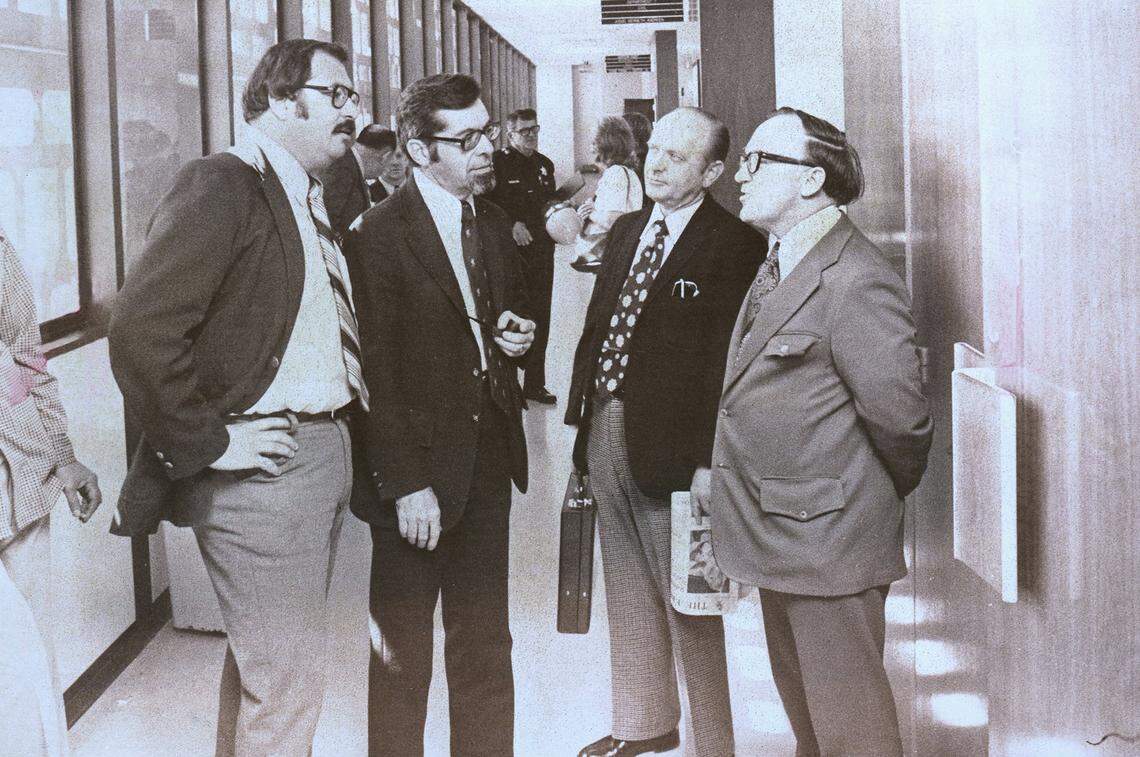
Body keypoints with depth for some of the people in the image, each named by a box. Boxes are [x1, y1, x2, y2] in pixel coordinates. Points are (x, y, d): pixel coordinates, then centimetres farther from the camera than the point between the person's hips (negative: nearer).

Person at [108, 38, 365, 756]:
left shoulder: (313, 200, 14)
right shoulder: (221, 185, -15)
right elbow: (141, 328, -24)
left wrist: (353, 396, 10)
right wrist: (208, 445, -19)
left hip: (327, 449, 9)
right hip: (264, 463, -9)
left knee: (260, 656, 21)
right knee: (288, 679, -4)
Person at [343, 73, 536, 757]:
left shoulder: (494, 223, 10)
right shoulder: (379, 234, -13)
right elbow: (376, 372, -15)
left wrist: (519, 336, 1)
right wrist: (404, 484, -18)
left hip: (488, 464, 7)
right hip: (418, 473, -6)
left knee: (486, 644, 16)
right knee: (403, 652, 7)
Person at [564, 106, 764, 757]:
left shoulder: (733, 244, -12)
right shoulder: (628, 230, 13)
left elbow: (725, 357, -17)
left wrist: (708, 460, -20)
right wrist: (582, 417, 10)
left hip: (669, 446, -8)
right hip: (605, 431, 8)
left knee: (687, 602, 2)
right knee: (628, 593, 19)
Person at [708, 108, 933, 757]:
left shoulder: (856, 282, -21)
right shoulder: (778, 264, 11)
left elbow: (899, 418, -19)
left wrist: (882, 500, -3)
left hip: (828, 540, -10)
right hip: (779, 536, 10)